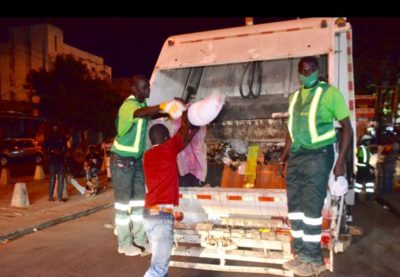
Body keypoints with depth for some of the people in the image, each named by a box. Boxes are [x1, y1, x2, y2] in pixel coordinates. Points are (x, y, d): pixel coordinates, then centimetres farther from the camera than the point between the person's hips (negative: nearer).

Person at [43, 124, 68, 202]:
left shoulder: (62, 138, 10)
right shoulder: (48, 138, 6)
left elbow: (65, 148, 14)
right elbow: (45, 149, 5)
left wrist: (62, 152, -7)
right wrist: (52, 152, -12)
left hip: (61, 161, 2)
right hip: (52, 161, -2)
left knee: (61, 179, -1)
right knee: (52, 179, -3)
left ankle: (60, 197, 4)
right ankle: (50, 196, 5)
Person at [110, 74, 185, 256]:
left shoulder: (142, 103, 5)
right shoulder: (128, 105, -23)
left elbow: (150, 115, 25)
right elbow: (140, 113, -48)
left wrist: (168, 112, 6)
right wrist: (162, 106, -64)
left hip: (136, 159, 8)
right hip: (121, 160, -8)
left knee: (139, 199, 10)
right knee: (123, 201, 0)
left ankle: (140, 239, 20)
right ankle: (124, 244, 12)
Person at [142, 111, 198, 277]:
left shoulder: (147, 155, 13)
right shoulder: (168, 148, -4)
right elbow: (184, 130, 12)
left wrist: (194, 130, 29)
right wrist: (185, 110, 26)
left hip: (148, 213, 8)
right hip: (162, 214, -8)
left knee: (160, 259, 18)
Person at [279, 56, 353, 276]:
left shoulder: (330, 93, -4)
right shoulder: (294, 97, 14)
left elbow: (346, 127, -5)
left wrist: (340, 161, -12)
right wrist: (284, 155, 16)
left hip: (318, 155, -6)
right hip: (295, 156, 7)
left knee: (311, 207, -4)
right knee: (295, 206, 9)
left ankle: (313, 259, 9)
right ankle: (301, 254, 21)